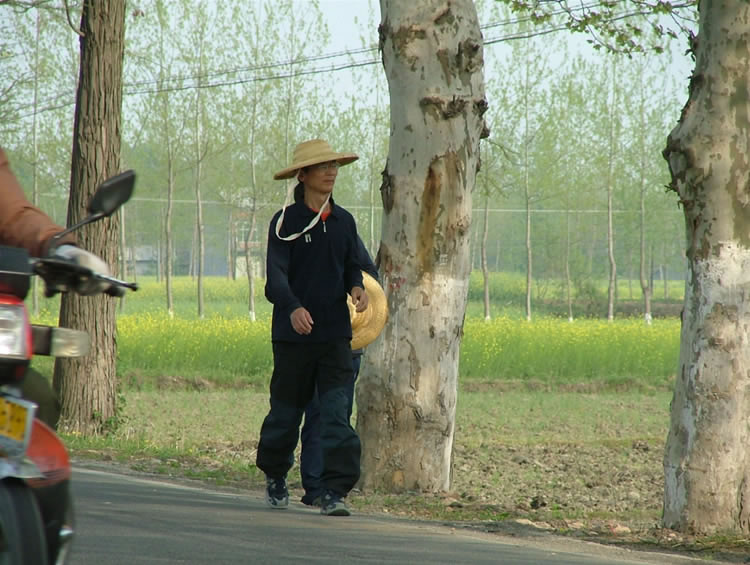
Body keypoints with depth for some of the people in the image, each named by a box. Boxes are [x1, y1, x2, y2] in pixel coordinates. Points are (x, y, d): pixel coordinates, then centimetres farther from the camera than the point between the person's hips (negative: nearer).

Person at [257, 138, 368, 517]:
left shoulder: (343, 222, 10)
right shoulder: (286, 222, -4)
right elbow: (276, 276, -14)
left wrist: (357, 287, -3)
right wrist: (293, 308, -33)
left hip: (335, 333, 3)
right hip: (293, 333, -3)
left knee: (336, 412, -10)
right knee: (286, 411, 9)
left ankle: (334, 492, -12)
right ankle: (275, 476, 33)